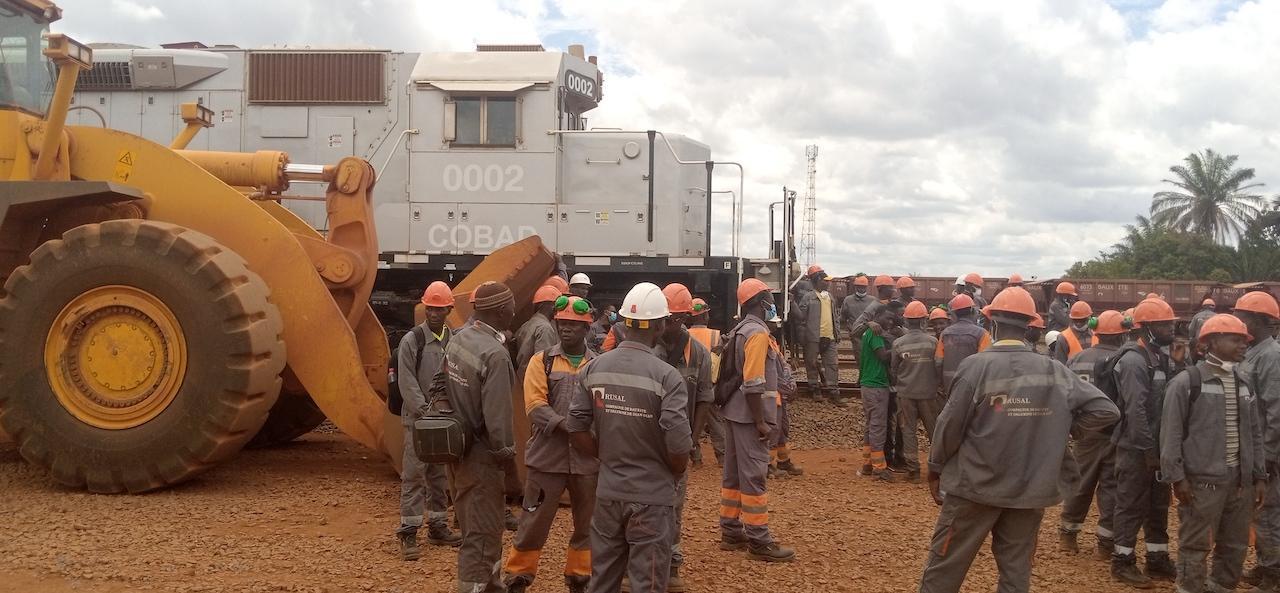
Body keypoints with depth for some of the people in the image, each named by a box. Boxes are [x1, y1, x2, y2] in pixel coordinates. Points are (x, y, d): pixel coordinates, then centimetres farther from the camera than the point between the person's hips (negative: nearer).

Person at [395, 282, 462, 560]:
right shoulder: (412, 340, -7)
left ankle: (438, 527, 24)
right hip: (418, 419, -5)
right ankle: (408, 534, -1)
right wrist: (427, 412, -15)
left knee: (440, 475, 13)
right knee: (414, 474, -5)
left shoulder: (454, 341, 5)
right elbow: (407, 383, -10)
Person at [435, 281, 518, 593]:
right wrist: (505, 452, -11)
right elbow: (497, 414, -24)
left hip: (457, 447, 9)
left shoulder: (458, 338, 2)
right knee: (482, 534, 1)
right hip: (480, 455, -9)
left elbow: (441, 383, 13)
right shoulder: (495, 354, -24)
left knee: (476, 526, 22)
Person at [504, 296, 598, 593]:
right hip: (547, 455, -2)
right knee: (534, 522, 4)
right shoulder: (541, 361, 1)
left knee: (586, 523, 13)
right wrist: (570, 426, -23)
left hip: (587, 458, 2)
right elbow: (536, 406, -10)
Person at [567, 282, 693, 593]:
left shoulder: (594, 368, -2)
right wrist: (674, 475, 1)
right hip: (651, 496, -4)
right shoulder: (666, 376, -16)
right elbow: (679, 445, -19)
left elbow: (576, 429, 0)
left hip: (608, 492, 5)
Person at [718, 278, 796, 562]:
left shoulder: (739, 331, 14)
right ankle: (758, 541, -3)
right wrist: (760, 421, -21)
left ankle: (731, 532, 22)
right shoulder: (758, 333, -16)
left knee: (734, 473, 14)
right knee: (754, 476, -6)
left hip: (734, 412, 10)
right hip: (749, 415, -10)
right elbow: (753, 383, -22)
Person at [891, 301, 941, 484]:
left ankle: (913, 470, 6)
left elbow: (893, 370, 3)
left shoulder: (898, 343, -7)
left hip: (906, 394, 0)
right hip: (929, 393, 0)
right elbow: (940, 367, -1)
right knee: (934, 431, 12)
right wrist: (938, 385, 17)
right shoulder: (933, 342, -9)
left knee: (908, 431, 7)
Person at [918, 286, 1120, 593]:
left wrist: (935, 469, 5)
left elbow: (951, 424, -9)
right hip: (1030, 489, 3)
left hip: (974, 486, -3)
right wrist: (1060, 427, 9)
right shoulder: (1055, 371, -2)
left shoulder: (976, 365, -13)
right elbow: (1106, 410, -3)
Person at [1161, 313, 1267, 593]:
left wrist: (1259, 476, 12)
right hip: (1202, 482, -6)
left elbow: (1254, 434, 15)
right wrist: (1176, 476, -12)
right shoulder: (1186, 382, -8)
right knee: (1195, 547, 2)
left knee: (1235, 546, 14)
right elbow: (1171, 434, -8)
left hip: (1240, 482, 6)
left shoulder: (1244, 385, 11)